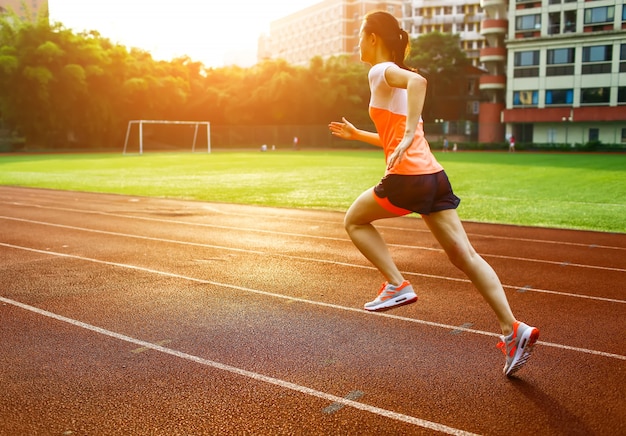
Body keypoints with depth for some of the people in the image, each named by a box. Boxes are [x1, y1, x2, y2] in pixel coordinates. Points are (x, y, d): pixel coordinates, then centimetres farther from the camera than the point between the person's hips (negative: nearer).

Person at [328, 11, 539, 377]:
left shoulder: (381, 71, -2)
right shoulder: (399, 78, 25)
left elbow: (418, 81, -26)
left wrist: (408, 134, -31)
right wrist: (357, 134, 35)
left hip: (407, 178, -9)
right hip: (434, 176, 9)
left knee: (355, 220, 15)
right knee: (463, 254, 5)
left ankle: (397, 286, 6)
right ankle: (513, 330, 1)